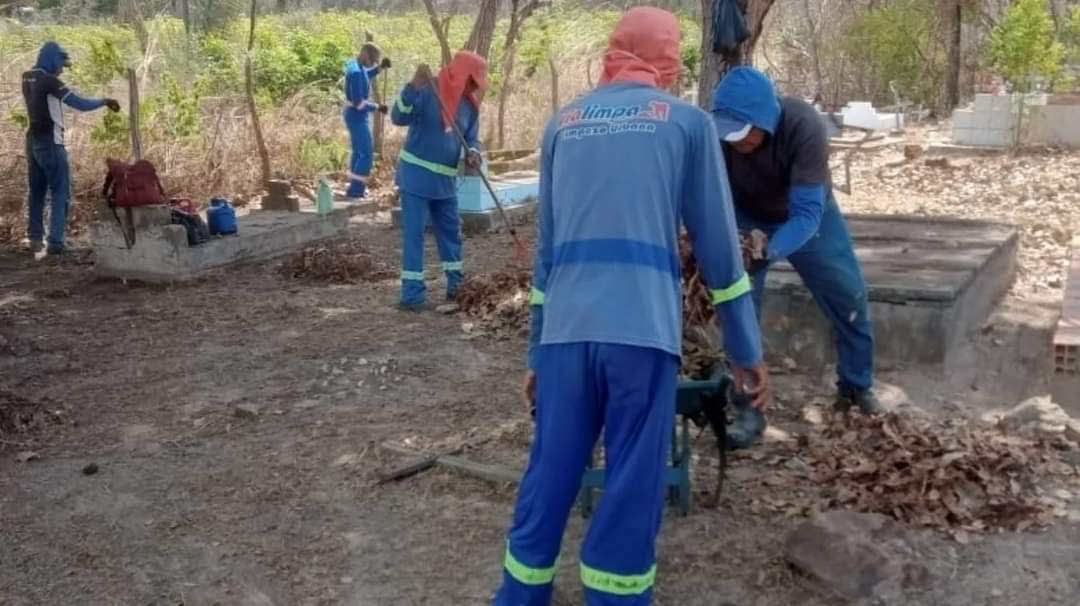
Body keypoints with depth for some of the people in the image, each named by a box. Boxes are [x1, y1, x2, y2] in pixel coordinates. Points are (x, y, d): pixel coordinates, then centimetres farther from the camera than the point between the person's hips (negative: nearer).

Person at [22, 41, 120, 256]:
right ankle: (55, 242, -7)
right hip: (50, 143, -8)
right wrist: (105, 102, -7)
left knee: (37, 191, 12)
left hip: (33, 141, 8)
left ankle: (35, 239, 14)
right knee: (60, 192, -3)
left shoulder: (28, 77, 7)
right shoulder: (49, 80, -17)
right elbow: (80, 103, -21)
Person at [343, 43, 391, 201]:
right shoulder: (356, 72, -26)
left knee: (359, 152, 19)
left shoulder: (356, 64, 4)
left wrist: (380, 67, 13)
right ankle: (355, 192, -7)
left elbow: (366, 77, 27)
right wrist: (377, 107, -17)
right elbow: (358, 103, -26)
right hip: (357, 117, -11)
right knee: (367, 154, -8)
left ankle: (355, 189, 27)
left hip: (357, 116, 11)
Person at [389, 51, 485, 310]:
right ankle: (412, 293, -3)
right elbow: (398, 118, -25)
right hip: (417, 174, -6)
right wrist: (413, 87, -39)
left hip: (446, 179, 7)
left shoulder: (470, 104, 4)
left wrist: (473, 153, -13)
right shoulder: (426, 90, -15)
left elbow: (471, 137, 10)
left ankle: (457, 286, 26)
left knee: (451, 232, 14)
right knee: (414, 233, -5)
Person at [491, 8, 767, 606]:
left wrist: (537, 349, 24)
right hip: (643, 330, -3)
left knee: (550, 473, 13)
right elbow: (717, 244, 8)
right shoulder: (687, 121, 9)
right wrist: (746, 349, 14)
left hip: (566, 328, 4)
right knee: (632, 483, 5)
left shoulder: (564, 123, 19)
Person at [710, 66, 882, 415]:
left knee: (849, 295, 5)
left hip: (808, 213, 0)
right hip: (746, 219, 1)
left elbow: (806, 213, -43)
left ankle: (857, 387, 26)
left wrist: (769, 252, -60)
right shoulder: (715, 131, -34)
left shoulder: (804, 126, -40)